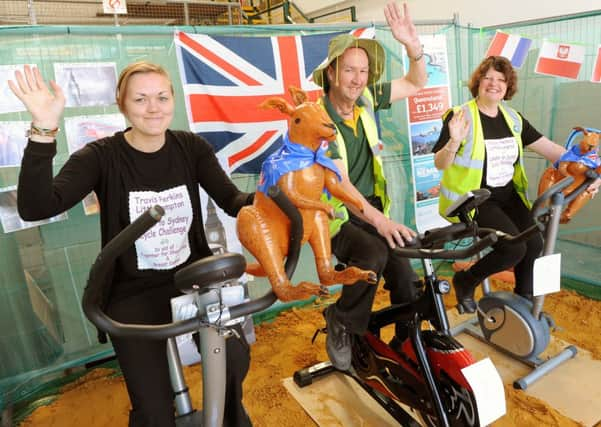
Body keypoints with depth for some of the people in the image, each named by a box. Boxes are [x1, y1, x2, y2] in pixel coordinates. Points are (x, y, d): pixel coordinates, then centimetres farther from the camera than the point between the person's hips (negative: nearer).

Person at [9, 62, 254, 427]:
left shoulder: (191, 147, -2)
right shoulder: (102, 156, -11)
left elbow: (233, 200, -9)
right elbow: (36, 208, -24)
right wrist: (43, 131, -35)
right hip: (133, 291, -2)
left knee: (236, 358, -16)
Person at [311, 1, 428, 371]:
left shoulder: (366, 99, 2)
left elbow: (417, 84, 12)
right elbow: (338, 183, -26)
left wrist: (413, 45, -8)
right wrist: (379, 220, -39)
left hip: (373, 207, 5)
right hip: (335, 215, -5)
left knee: (405, 277, -11)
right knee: (372, 254, -33)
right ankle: (340, 324, -6)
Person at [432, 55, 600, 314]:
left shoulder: (513, 119, 8)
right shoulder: (461, 116, -10)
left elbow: (548, 148, 8)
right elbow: (440, 164, -15)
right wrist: (454, 141, -34)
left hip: (508, 196, 6)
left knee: (534, 245, -12)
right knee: (514, 248, -22)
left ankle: (524, 300, 15)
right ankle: (465, 281, 5)